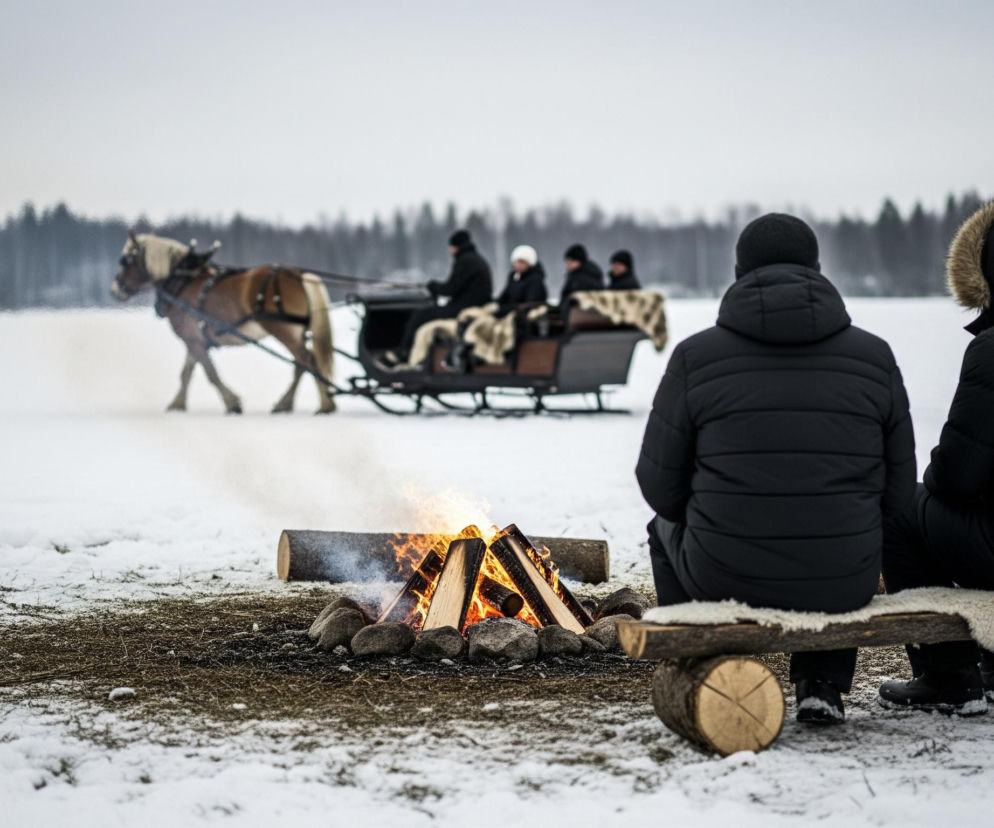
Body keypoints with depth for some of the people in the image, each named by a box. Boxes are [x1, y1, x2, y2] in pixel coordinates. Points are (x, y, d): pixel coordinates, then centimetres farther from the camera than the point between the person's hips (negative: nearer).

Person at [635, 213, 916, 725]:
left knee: (666, 529, 34)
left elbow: (660, 484, 1)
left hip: (725, 578, -1)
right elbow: (897, 491, 6)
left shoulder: (696, 356, -3)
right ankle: (823, 686, 27)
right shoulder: (874, 356, 2)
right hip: (843, 586, 1)